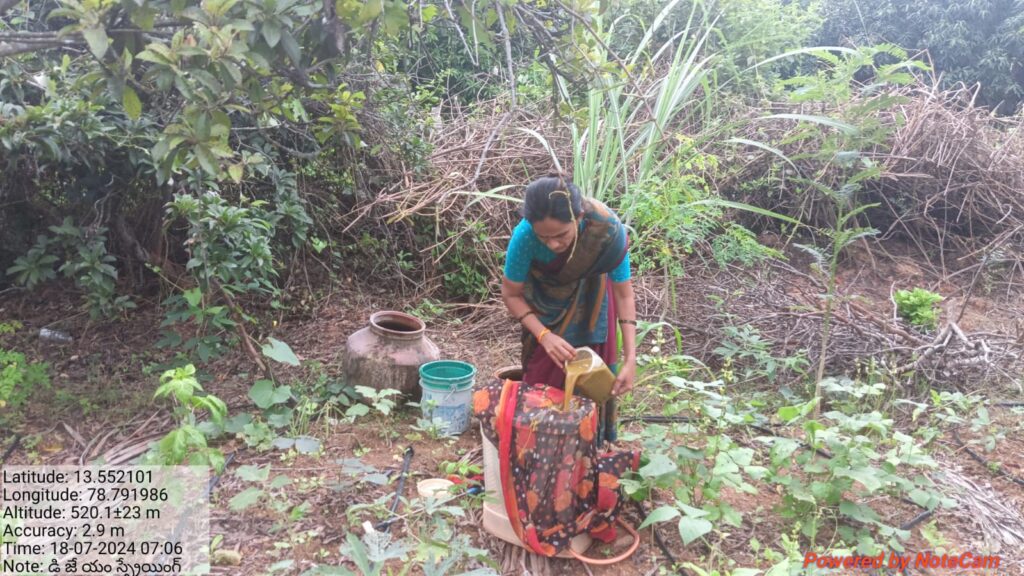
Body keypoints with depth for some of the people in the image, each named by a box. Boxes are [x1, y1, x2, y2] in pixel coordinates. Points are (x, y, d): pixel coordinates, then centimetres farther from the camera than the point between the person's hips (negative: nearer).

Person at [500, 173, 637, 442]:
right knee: (543, 374, 4)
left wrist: (630, 358, -30)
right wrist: (544, 336, -36)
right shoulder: (524, 236, -39)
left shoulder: (609, 230, -38)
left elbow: (624, 294, -25)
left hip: (590, 297, 1)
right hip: (545, 301, 0)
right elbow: (511, 294, -22)